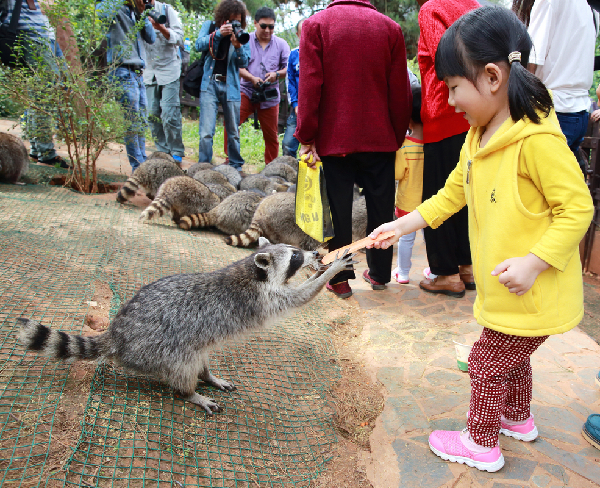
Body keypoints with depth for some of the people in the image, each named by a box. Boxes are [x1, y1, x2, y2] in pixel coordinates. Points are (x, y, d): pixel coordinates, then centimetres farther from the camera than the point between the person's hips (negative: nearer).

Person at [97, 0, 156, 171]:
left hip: (138, 73, 8)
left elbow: (151, 39, 13)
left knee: (141, 123, 10)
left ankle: (143, 162, 18)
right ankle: (138, 167, -2)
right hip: (123, 72, -8)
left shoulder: (136, 14, 18)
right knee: (132, 124, -7)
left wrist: (143, 15, 4)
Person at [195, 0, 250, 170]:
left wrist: (238, 47, -17)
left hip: (231, 86, 1)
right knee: (206, 132, -11)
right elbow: (199, 45, -7)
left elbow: (244, 63, 2)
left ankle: (236, 167, 20)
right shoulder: (210, 26, 10)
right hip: (210, 84, -1)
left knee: (233, 132, 7)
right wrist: (219, 33, -20)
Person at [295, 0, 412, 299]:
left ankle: (340, 278, 14)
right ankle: (379, 273, 25)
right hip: (380, 139, 2)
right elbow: (400, 90, 2)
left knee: (338, 209, 7)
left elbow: (309, 86, -8)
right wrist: (398, 137, 11)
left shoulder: (315, 24, -3)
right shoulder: (390, 28, 3)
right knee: (379, 207, 13)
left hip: (333, 137, -1)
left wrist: (306, 137, -4)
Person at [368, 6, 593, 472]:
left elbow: (578, 209, -23)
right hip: (502, 291, 9)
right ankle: (519, 419, 52)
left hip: (535, 293, -9)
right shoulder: (478, 135, 3)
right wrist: (404, 224, 6)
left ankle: (482, 443, 31)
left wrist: (532, 262, -30)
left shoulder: (537, 139, -26)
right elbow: (453, 192, 11)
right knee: (511, 356, 27)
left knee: (488, 363, 8)